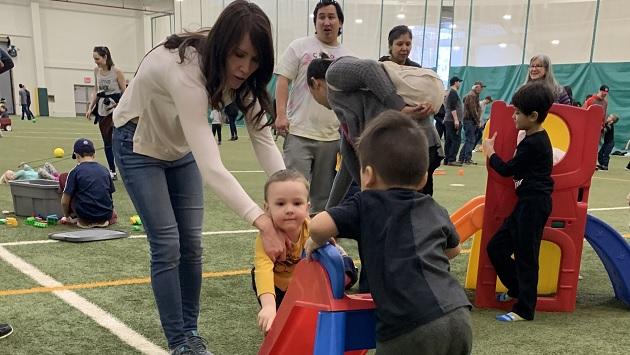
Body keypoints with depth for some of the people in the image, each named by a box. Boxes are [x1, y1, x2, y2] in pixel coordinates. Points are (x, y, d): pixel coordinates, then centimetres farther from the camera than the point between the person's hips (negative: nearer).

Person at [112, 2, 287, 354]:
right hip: (139, 144, -6)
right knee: (167, 245, -7)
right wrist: (262, 222, -52)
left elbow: (264, 139, -19)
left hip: (180, 145, 6)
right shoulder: (186, 69, -40)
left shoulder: (240, 73, -18)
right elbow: (211, 166, -47)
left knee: (191, 242, 4)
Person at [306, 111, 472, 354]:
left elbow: (318, 225, -8)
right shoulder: (434, 209, 20)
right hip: (458, 316, 5)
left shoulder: (366, 205, 6)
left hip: (409, 328, -5)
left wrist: (316, 242, 14)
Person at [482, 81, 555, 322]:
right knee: (496, 247, 13)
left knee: (525, 256, -2)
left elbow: (506, 170, -11)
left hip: (534, 204, -10)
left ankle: (524, 309, 8)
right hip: (527, 203, 10)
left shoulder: (533, 143, -19)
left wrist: (489, 151, 3)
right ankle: (517, 289, 29)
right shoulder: (536, 139, 11)